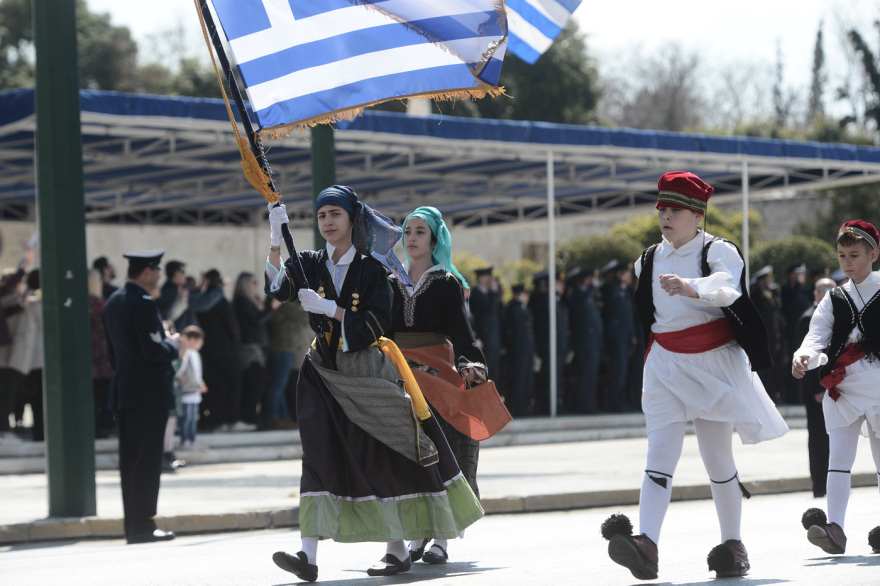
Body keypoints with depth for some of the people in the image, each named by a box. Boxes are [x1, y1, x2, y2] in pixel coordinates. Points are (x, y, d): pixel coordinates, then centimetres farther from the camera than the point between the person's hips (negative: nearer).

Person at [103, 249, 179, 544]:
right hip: (148, 392, -9)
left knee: (130, 459, 10)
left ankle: (133, 523, 14)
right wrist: (173, 343, -3)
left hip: (123, 390, 9)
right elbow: (154, 352, -22)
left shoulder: (114, 301, 12)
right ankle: (142, 523, -5)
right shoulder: (142, 303, -17)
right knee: (148, 459, -6)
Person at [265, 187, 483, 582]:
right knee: (319, 457, -9)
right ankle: (309, 555, -18)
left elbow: (376, 325, -12)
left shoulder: (371, 269, -3)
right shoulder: (310, 265, 5)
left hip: (367, 373, -2)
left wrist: (328, 308, -20)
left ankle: (398, 550, 13)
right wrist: (275, 238, -24)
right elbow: (277, 289, -13)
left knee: (380, 459, 1)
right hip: (324, 373, 2)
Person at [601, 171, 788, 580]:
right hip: (665, 366, 3)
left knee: (718, 460, 3)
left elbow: (726, 289, -28)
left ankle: (733, 545, 17)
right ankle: (647, 545, -25)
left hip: (713, 363, -3)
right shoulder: (648, 261, 10)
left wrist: (690, 287, -46)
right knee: (660, 454, -11)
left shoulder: (720, 252, -6)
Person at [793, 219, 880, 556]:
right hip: (842, 389, 3)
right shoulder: (834, 299, 11)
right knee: (838, 458, -6)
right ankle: (835, 529, -14)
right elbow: (818, 335, -1)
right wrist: (804, 356, -22)